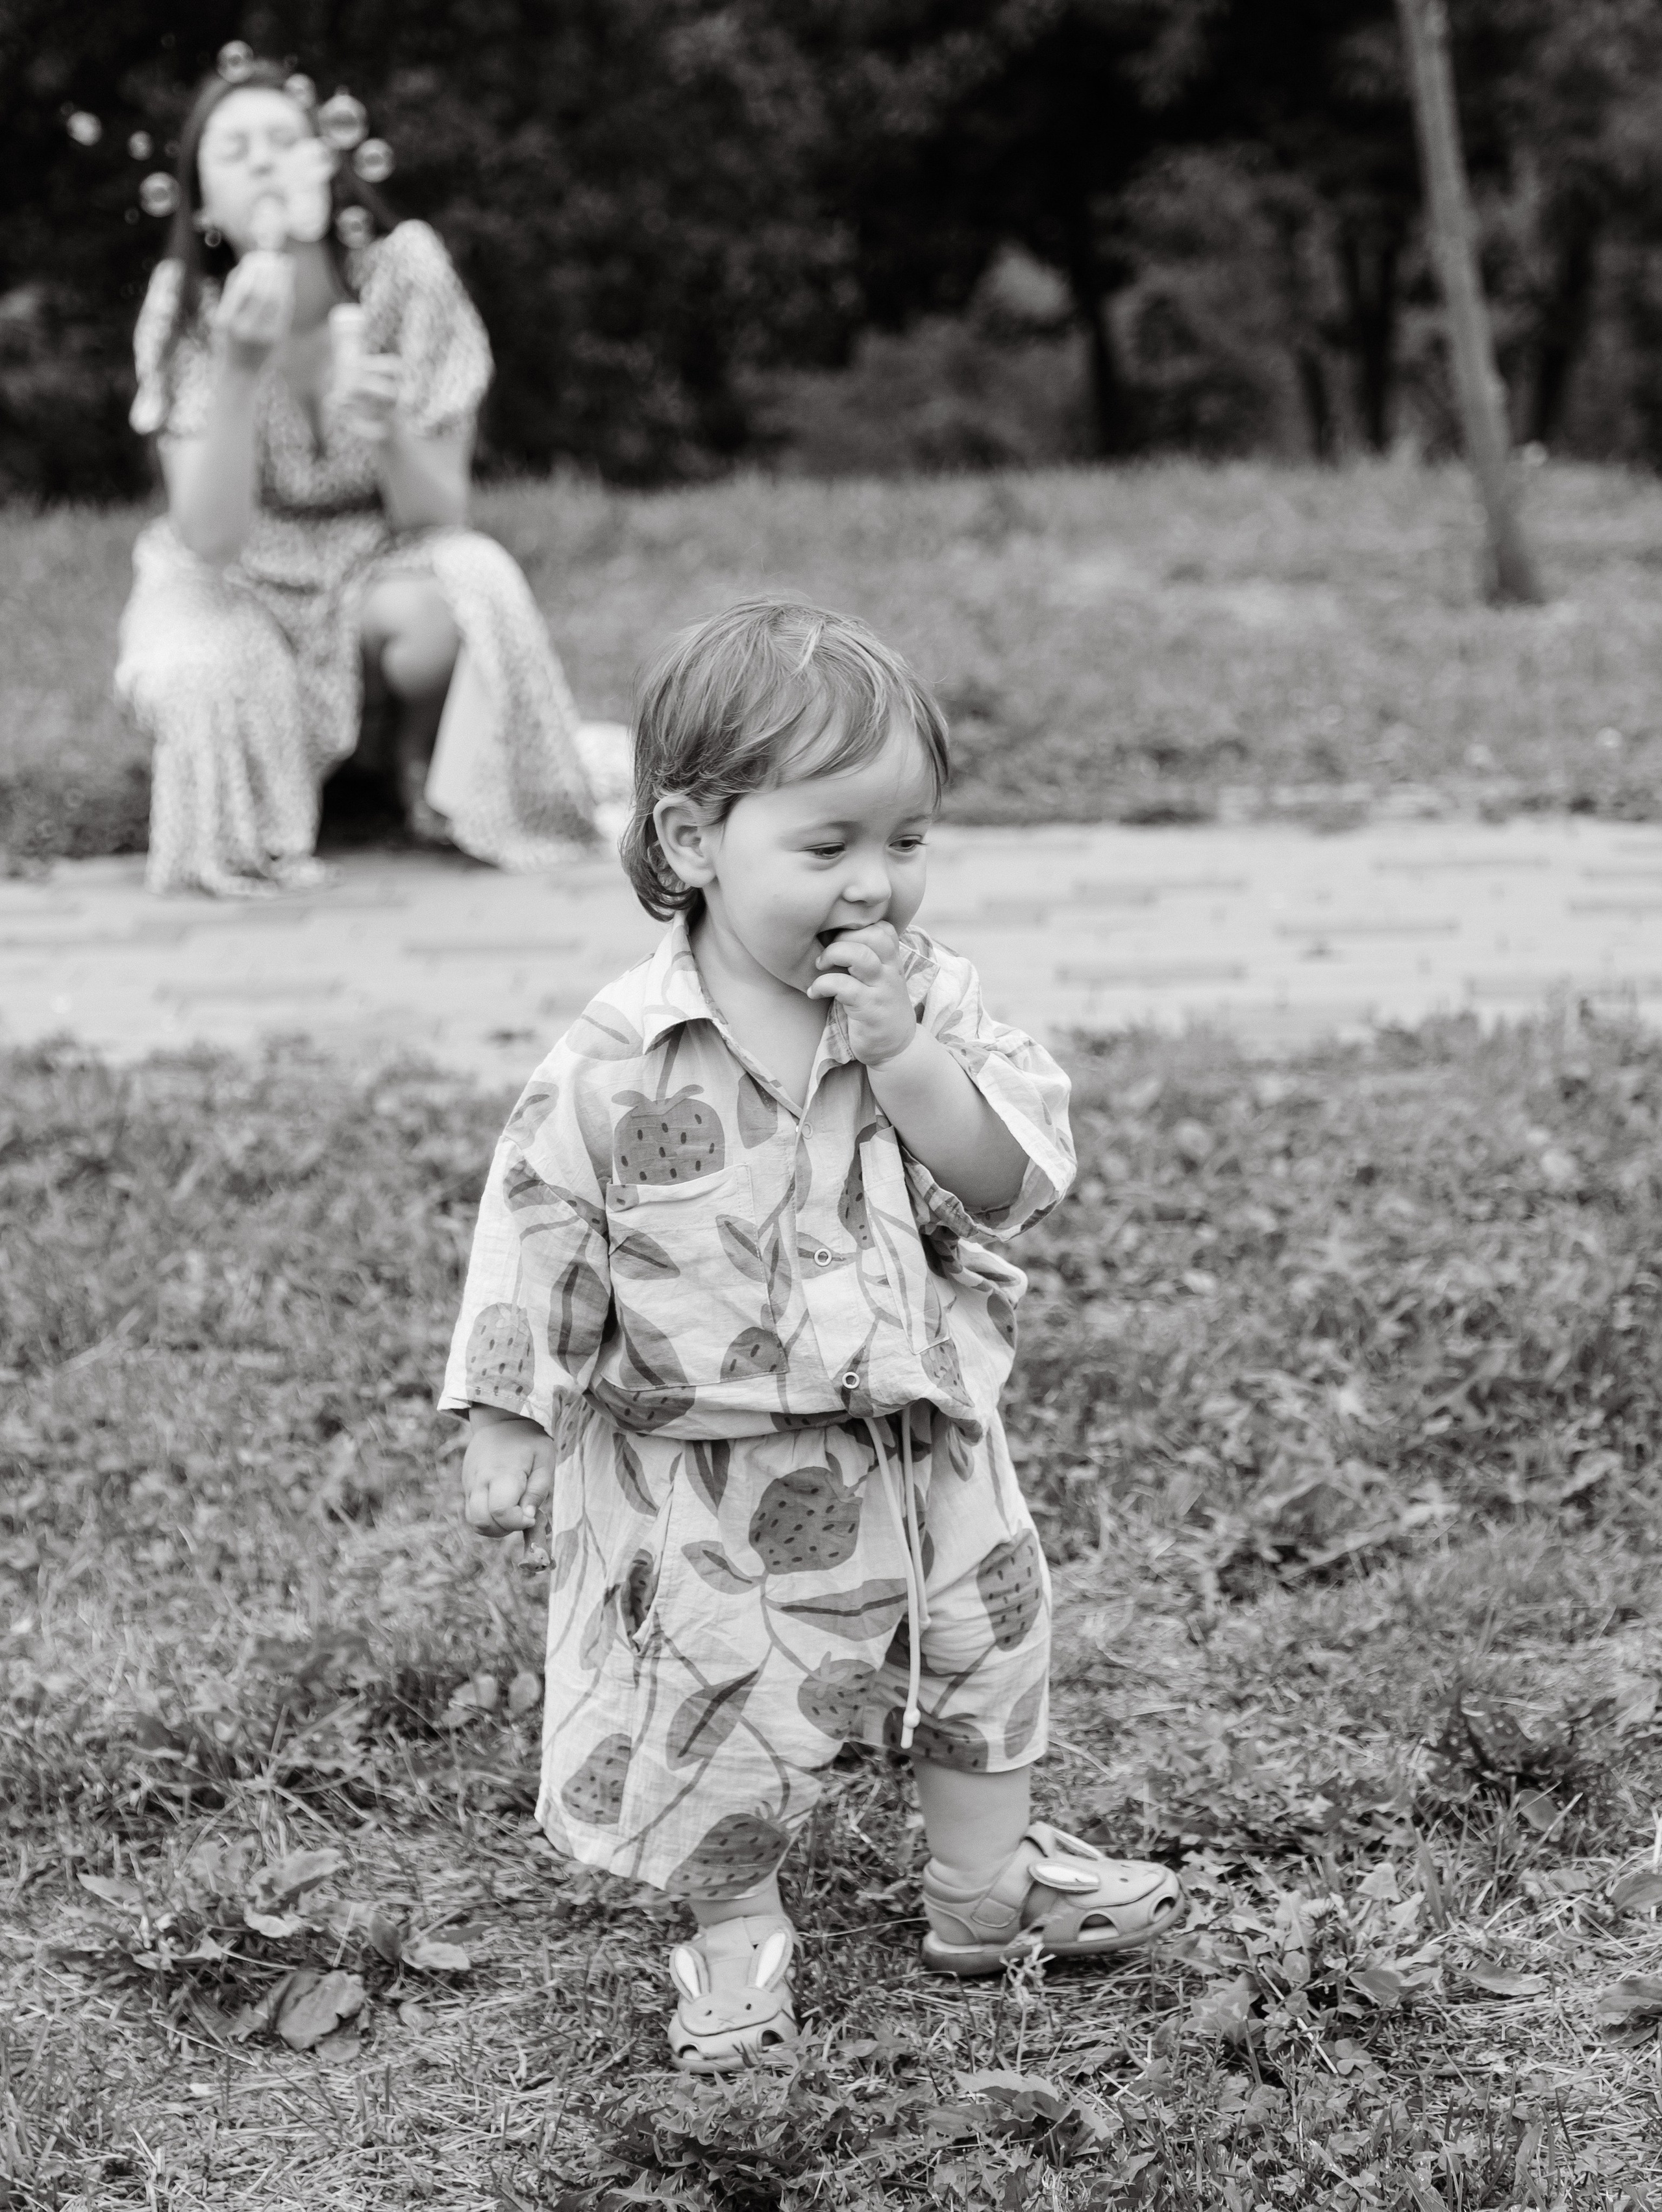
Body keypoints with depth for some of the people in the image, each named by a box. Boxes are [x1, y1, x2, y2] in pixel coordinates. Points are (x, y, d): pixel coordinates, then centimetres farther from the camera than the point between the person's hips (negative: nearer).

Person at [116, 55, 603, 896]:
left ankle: (415, 752, 1)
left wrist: (390, 432, -38)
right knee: (199, 684, -32)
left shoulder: (404, 271, -17)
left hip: (384, 571, 0)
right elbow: (211, 540, -23)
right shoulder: (183, 306, -16)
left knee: (436, 611, -34)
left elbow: (438, 516, -15)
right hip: (241, 587, 0)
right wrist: (240, 369, -37)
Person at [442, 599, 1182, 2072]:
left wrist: (900, 1055, -27)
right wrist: (512, 1442, -7)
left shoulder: (929, 1000, -7)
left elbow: (1014, 1178, -16)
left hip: (925, 1447, 4)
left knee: (990, 1648, 19)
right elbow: (538, 1248, -10)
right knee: (730, 1716, 7)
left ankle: (986, 1886, 42)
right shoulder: (620, 1061, -17)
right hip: (717, 1481, -4)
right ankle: (736, 1932, 33)